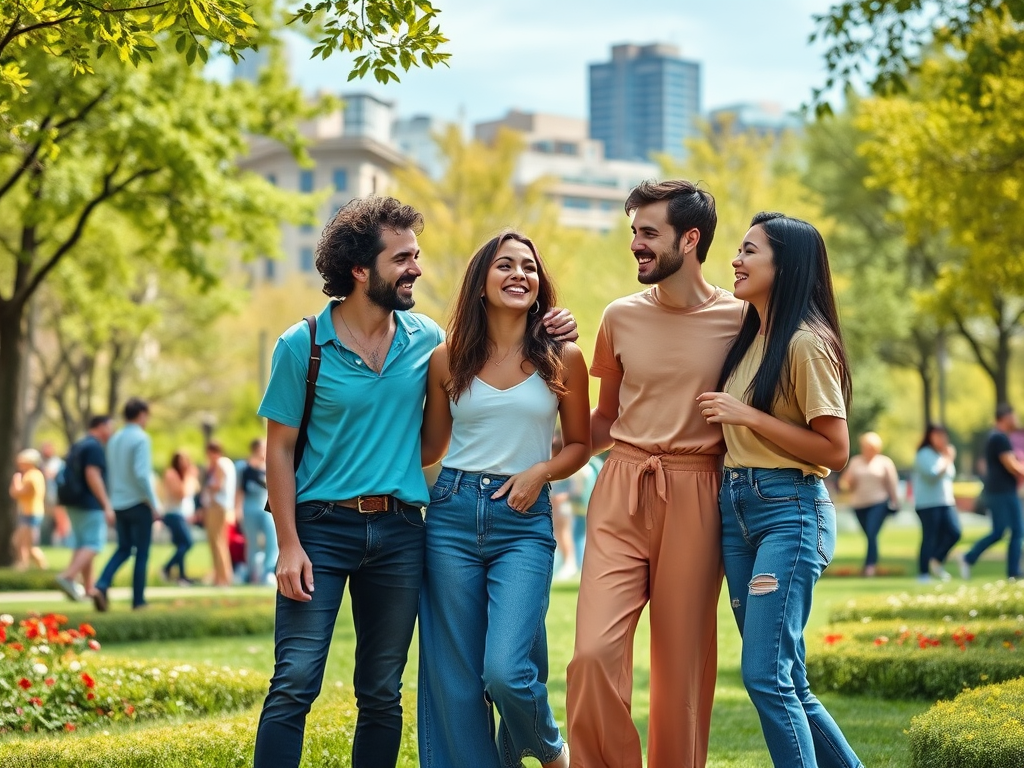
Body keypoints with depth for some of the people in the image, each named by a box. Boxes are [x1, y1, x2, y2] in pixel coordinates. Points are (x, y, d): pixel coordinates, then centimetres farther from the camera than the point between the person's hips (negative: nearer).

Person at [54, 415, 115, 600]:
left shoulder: (77, 447, 18)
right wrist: (107, 505, -21)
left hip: (75, 503, 10)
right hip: (91, 505, -10)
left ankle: (88, 589, 12)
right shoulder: (95, 447, -12)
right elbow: (93, 475, -21)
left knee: (82, 545, 11)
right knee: (93, 545, -11)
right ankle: (68, 576, -26)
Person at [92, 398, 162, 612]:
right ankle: (138, 600, 8)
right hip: (138, 503, -6)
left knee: (123, 549, 16)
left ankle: (101, 586, -4)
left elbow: (110, 474, 15)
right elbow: (142, 474, -21)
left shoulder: (114, 440, 9)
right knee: (142, 552, 5)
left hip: (118, 504, 6)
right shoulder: (141, 439, -13)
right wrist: (154, 504, -16)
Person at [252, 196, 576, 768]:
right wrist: (288, 546, -10)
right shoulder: (303, 346, -5)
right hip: (322, 526, -3)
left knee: (383, 694, 10)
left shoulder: (426, 339, 5)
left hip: (399, 531, 3)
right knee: (294, 684, -11)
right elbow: (280, 450, -3)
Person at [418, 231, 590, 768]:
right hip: (452, 514, 2)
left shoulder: (563, 358, 2)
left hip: (524, 522, -2)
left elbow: (578, 444, 11)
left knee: (506, 671, -14)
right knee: (455, 677, 3)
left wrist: (541, 471, -7)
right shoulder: (448, 360, 5)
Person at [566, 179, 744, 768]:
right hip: (620, 496, 2)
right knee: (595, 652, -12)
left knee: (682, 663, 1)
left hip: (695, 500, -2)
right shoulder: (622, 317, 9)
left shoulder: (740, 320, 0)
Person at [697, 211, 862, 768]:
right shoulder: (747, 336, 13)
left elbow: (834, 452, -13)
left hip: (789, 512, -9)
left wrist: (748, 415, -15)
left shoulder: (807, 344, -11)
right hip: (735, 506, 9)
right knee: (785, 680, 10)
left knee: (766, 674, -13)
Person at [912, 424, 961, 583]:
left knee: (954, 532, -9)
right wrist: (947, 460, -12)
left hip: (946, 502, 7)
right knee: (930, 538, -7)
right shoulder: (924, 454, -7)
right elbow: (933, 473, -21)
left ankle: (936, 561, 8)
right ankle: (924, 574, -1)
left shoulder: (945, 453, 19)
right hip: (928, 503, -7)